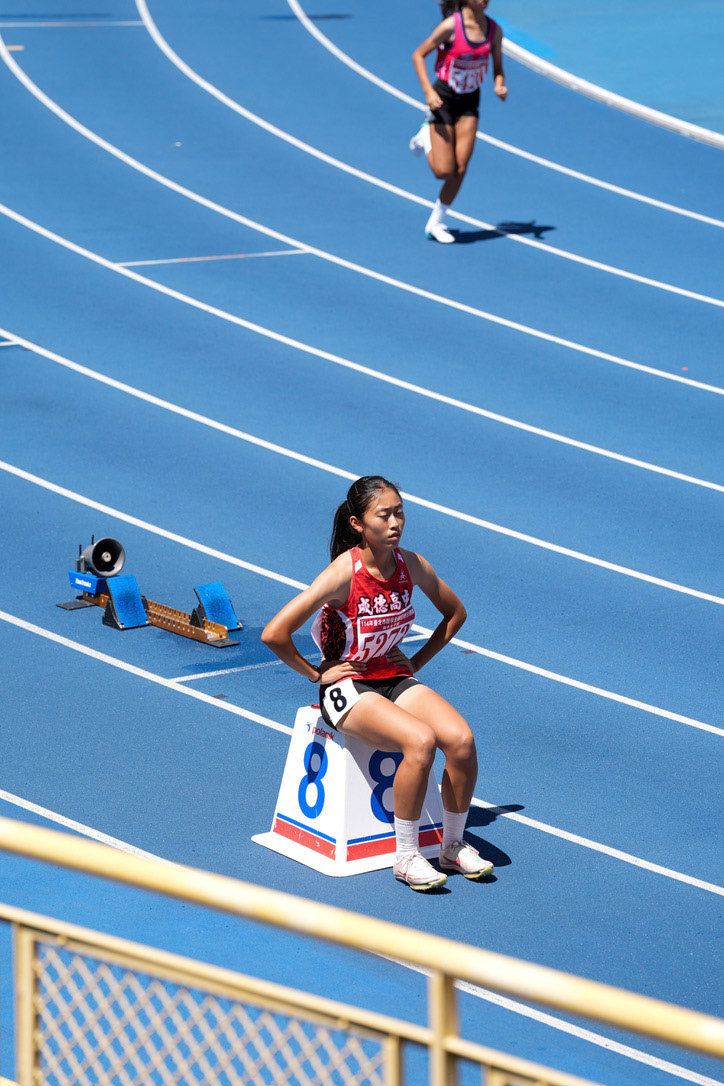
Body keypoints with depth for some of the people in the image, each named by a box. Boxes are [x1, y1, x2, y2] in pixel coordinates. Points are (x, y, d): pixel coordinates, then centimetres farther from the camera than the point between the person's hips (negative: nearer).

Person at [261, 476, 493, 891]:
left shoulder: (411, 565, -4)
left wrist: (417, 661, 8)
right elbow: (274, 634, -23)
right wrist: (316, 673, -11)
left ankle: (454, 846, -2)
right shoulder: (344, 573, -20)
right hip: (348, 686, -5)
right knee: (421, 741, -31)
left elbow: (455, 612, 17)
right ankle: (406, 857, -17)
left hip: (396, 678, 5)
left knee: (461, 738, -21)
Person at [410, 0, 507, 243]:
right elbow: (418, 55, -11)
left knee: (460, 169, -3)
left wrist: (500, 86, -13)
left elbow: (498, 67, 9)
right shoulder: (451, 25, -19)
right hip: (443, 99, -4)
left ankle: (436, 222, 14)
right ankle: (426, 137, 23)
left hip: (469, 103, 4)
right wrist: (428, 90, -21)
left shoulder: (494, 30, -4)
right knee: (444, 171, -8)